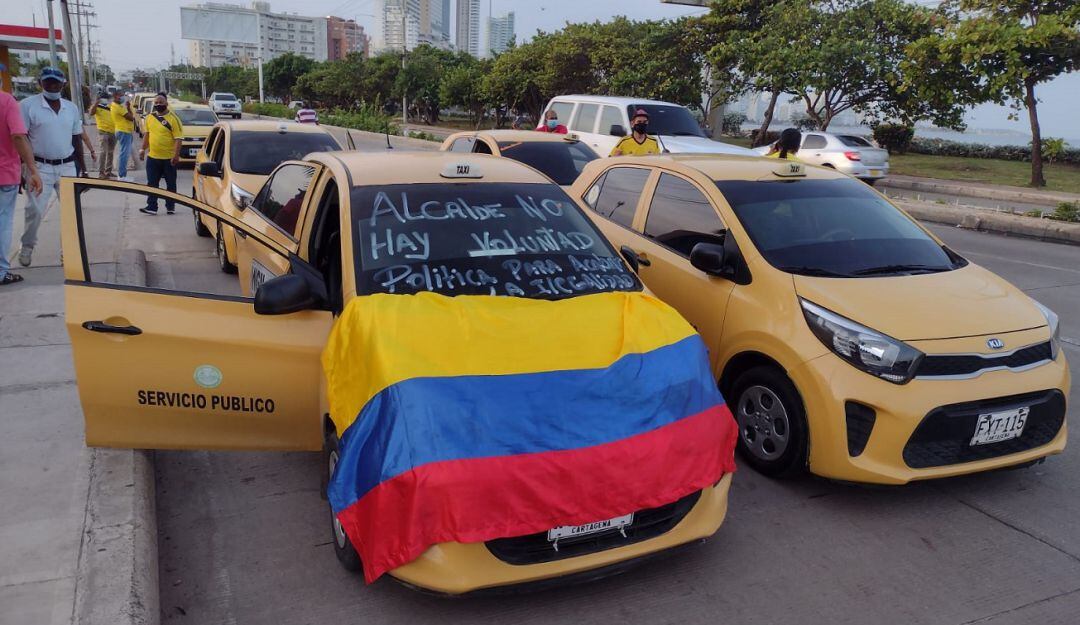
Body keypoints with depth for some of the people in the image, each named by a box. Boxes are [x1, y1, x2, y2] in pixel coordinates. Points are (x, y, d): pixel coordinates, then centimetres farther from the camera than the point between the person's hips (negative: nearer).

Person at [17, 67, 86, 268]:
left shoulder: (72, 108, 7)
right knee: (35, 211, -4)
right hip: (40, 167, -4)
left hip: (67, 166, 4)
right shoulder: (28, 105, -6)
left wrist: (83, 169, 14)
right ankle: (27, 247, 17)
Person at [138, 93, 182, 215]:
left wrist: (176, 155, -20)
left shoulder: (173, 118, -9)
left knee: (171, 184, 7)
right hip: (152, 157, 5)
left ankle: (170, 206, 18)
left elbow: (178, 138, -13)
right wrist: (143, 149, 15)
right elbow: (147, 134, 19)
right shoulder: (150, 117, 9)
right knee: (152, 183, 4)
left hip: (169, 158, -5)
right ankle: (151, 207, 6)